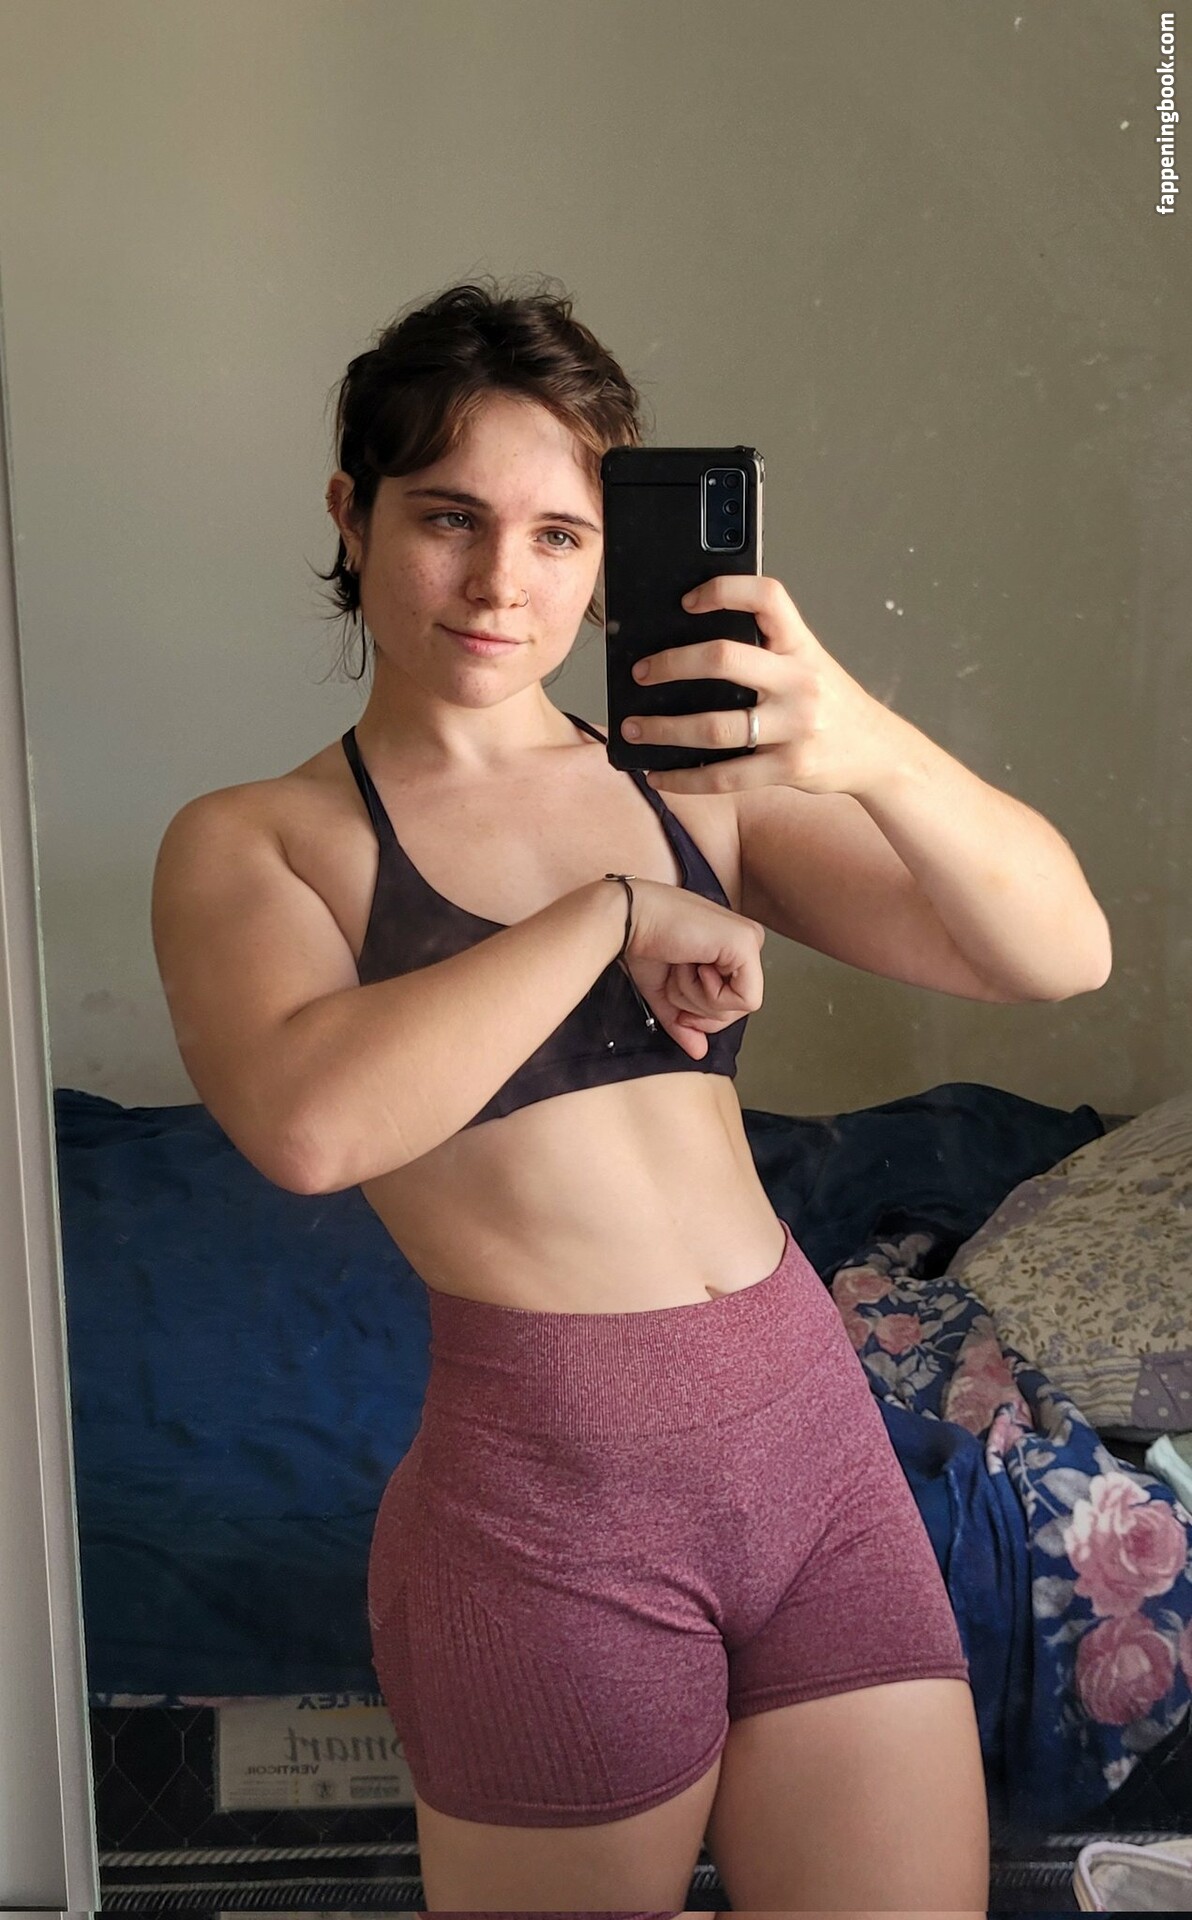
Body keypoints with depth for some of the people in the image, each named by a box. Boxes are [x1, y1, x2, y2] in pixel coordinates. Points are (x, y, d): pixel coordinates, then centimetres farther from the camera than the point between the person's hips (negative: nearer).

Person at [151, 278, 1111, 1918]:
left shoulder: (698, 780, 6)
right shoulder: (252, 840, -1)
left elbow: (1058, 957, -3)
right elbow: (310, 1121, -22)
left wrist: (874, 751, -22)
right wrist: (615, 914, -14)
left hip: (817, 1432, 3)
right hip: (548, 1490, -3)